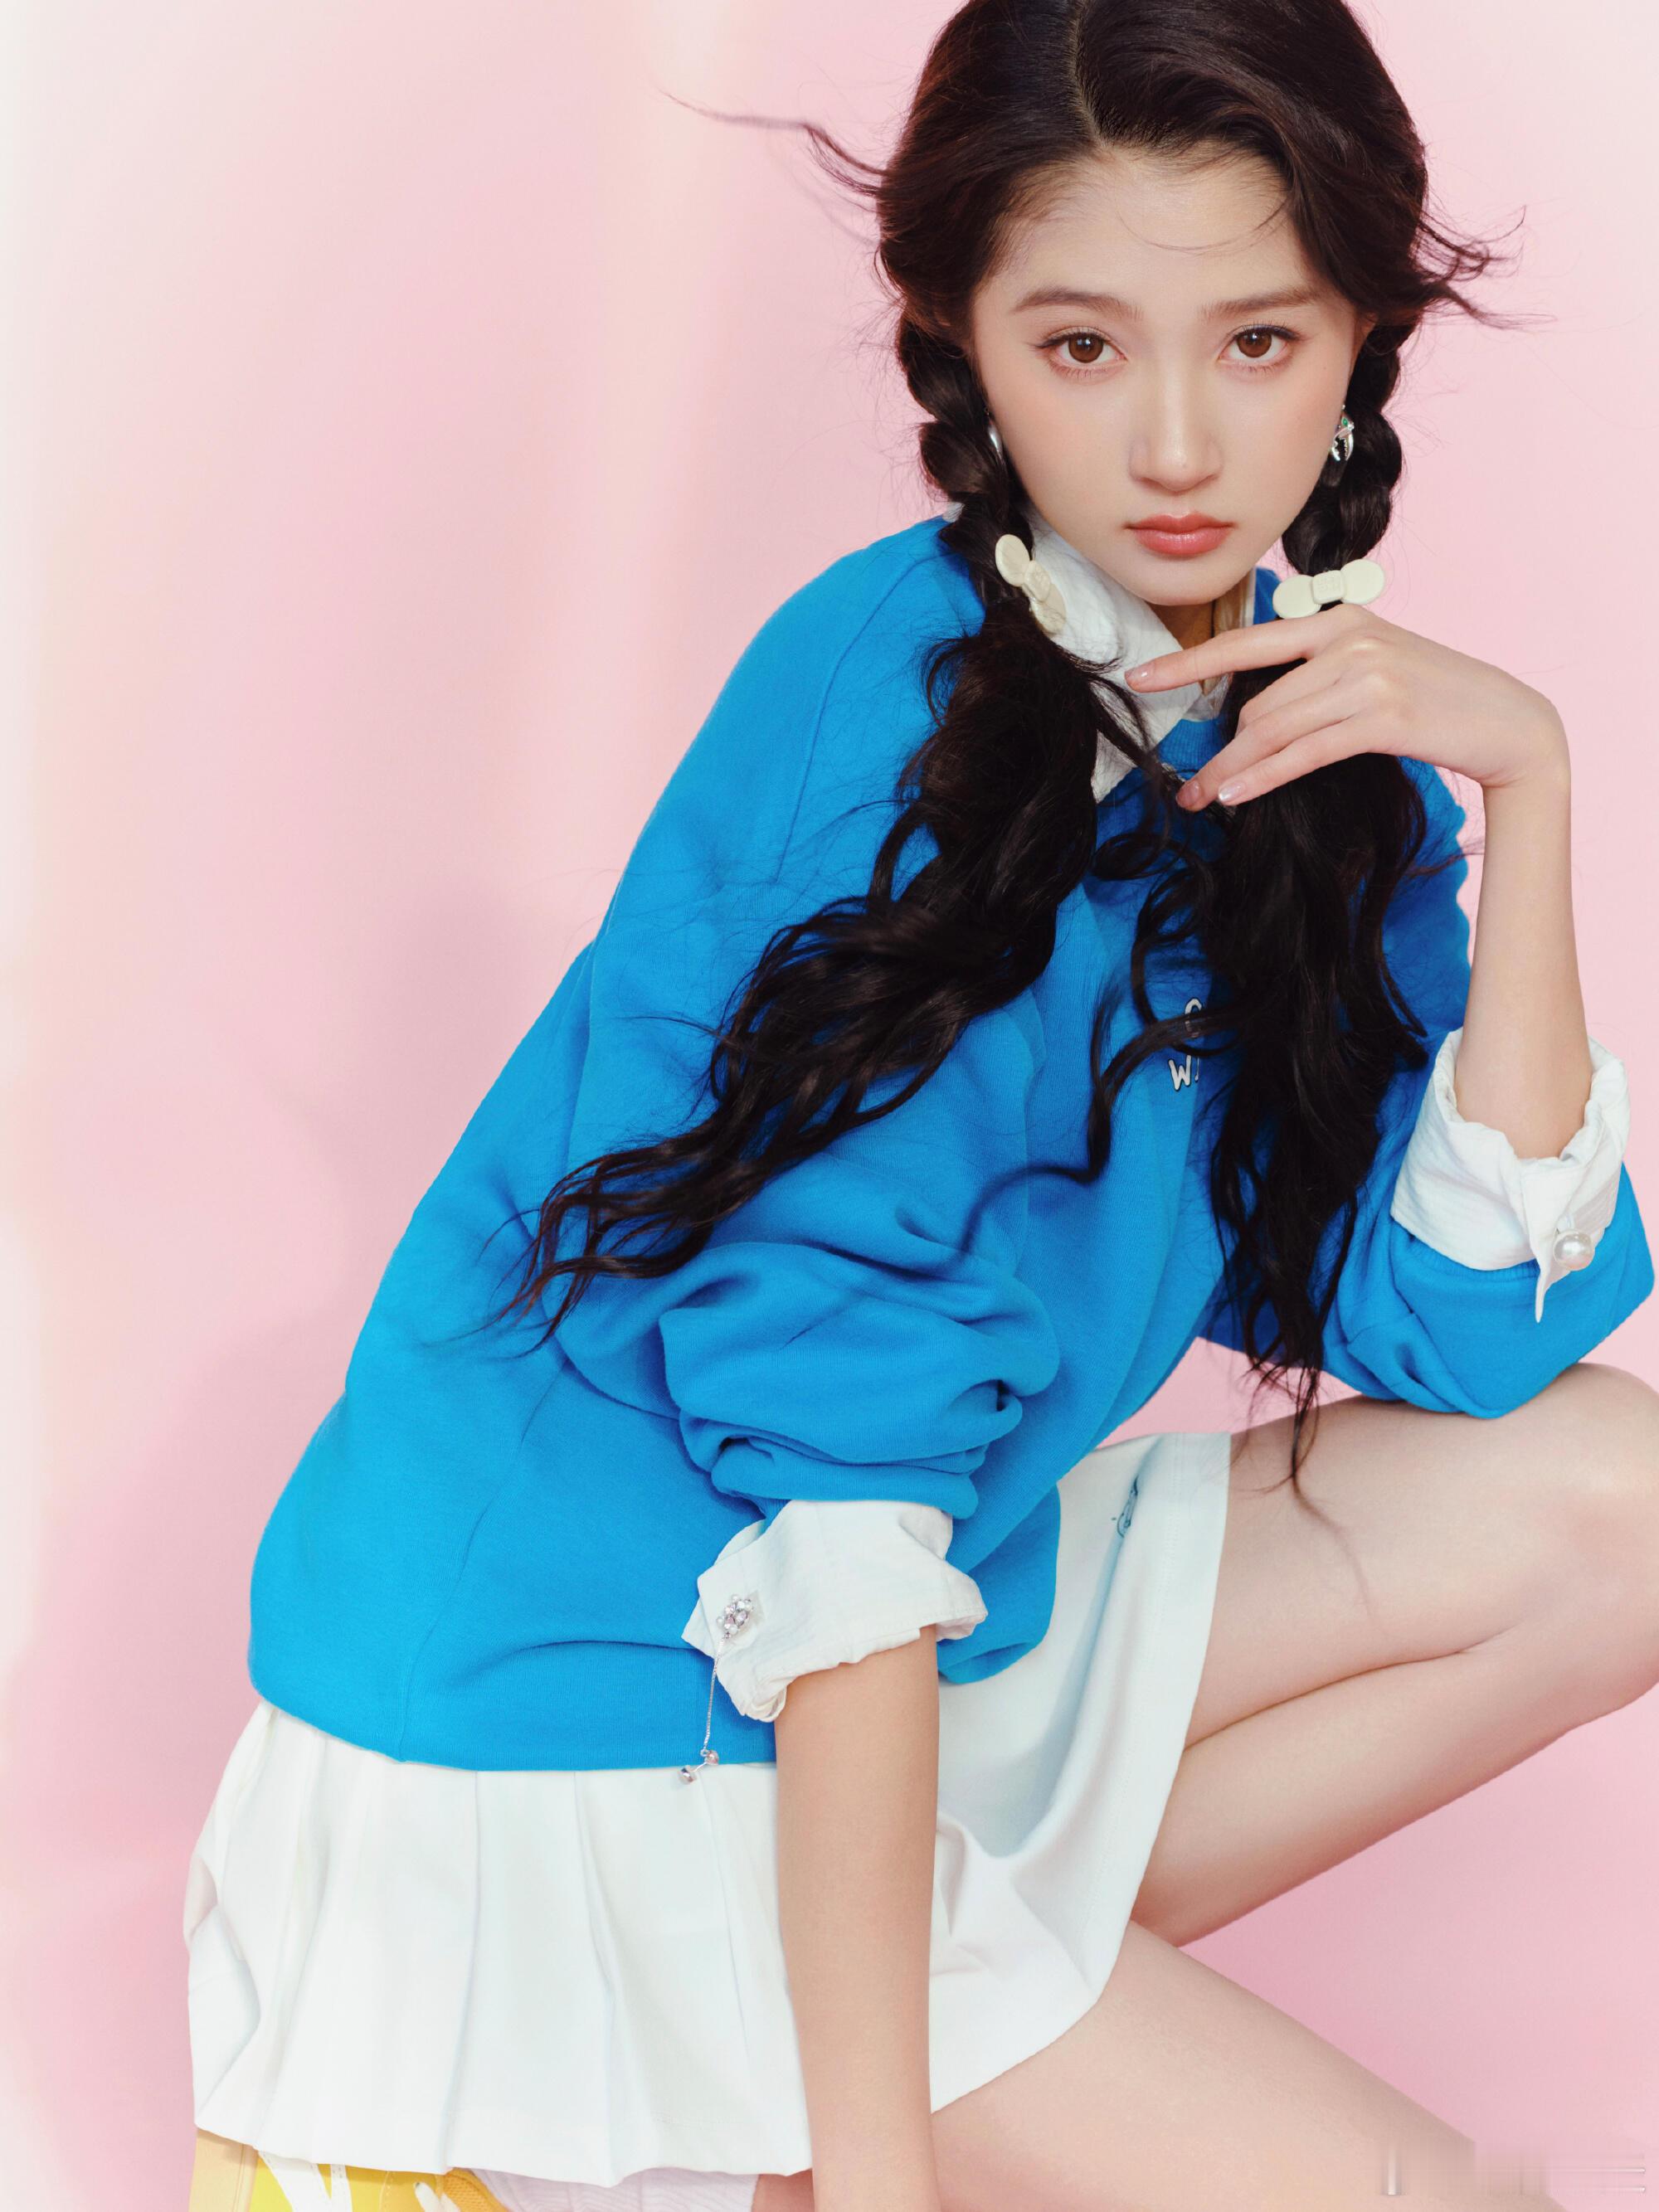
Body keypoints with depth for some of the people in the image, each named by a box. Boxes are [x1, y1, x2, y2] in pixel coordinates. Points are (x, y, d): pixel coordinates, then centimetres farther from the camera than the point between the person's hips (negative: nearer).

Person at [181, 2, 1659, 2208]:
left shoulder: (1311, 717, 3)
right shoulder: (907, 694, -21)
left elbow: (1471, 1331, -2)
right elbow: (842, 1456, -25)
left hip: (910, 1644, 8)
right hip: (580, 1715, -8)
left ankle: (1035, 1986, 1)